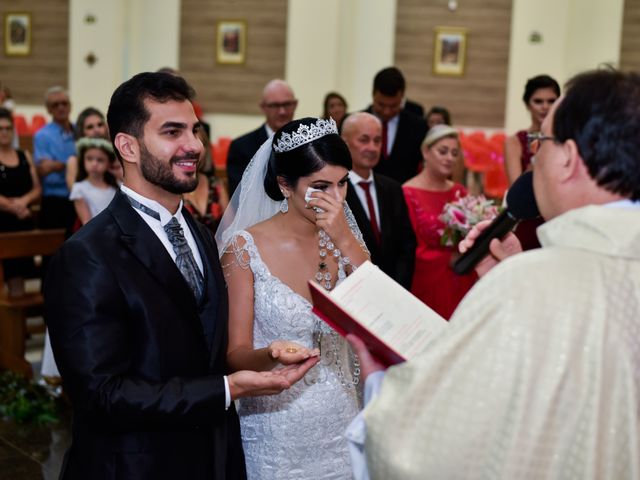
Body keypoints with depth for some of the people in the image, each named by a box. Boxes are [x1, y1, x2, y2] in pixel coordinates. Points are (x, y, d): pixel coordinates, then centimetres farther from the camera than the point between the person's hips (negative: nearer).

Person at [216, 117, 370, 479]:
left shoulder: (343, 238, 0)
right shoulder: (247, 247, -12)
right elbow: (236, 354, -11)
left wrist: (346, 241, -19)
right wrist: (271, 354, -33)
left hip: (341, 424, 4)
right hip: (277, 432, -4)